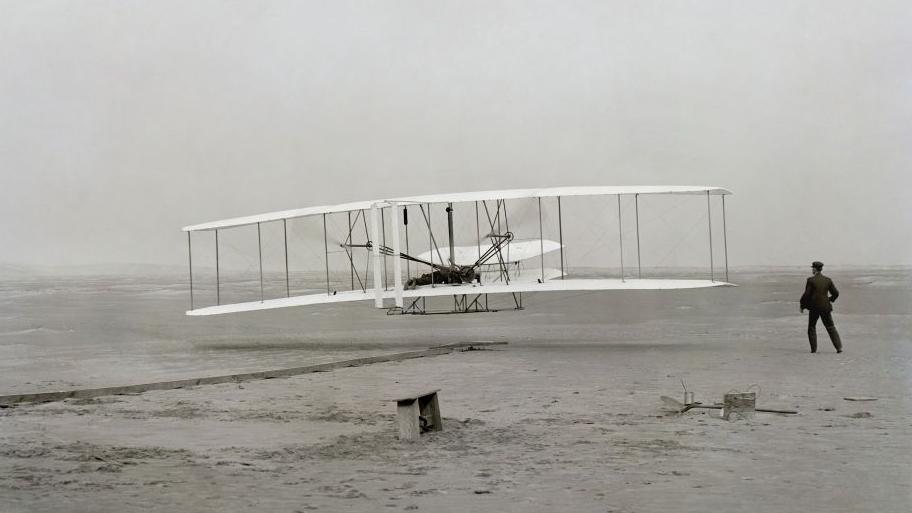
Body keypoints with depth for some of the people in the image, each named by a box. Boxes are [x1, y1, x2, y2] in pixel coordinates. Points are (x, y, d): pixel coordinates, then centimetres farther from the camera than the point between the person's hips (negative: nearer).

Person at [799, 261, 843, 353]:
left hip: (814, 307, -3)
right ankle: (839, 347, 0)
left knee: (811, 327, 13)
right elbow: (836, 293, 5)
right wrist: (830, 300, 25)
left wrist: (802, 306, 1)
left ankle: (814, 348, 8)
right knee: (831, 327, 9)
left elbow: (806, 295, -12)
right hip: (825, 307, 3)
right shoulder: (828, 280, 1)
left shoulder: (811, 280, -10)